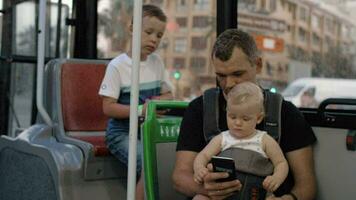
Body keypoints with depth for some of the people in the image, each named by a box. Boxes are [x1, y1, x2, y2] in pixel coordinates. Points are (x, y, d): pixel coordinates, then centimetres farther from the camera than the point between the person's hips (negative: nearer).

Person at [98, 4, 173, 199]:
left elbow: (168, 94, 18)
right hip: (122, 132, -5)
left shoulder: (157, 62, 10)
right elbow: (108, 107, -11)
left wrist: (160, 100, -6)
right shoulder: (117, 65, -7)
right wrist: (140, 110, -24)